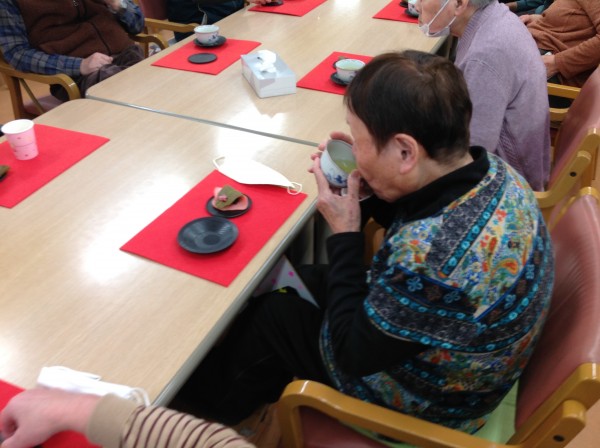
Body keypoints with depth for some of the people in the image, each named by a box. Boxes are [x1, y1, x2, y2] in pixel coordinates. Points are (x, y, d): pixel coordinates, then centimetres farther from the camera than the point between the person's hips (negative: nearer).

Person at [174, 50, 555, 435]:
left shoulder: (431, 258, -43)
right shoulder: (490, 169, -15)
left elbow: (354, 355, -27)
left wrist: (344, 233, -23)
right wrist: (373, 194, -12)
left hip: (426, 401, -7)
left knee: (269, 314, 8)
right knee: (296, 280, 18)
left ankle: (215, 406, 41)